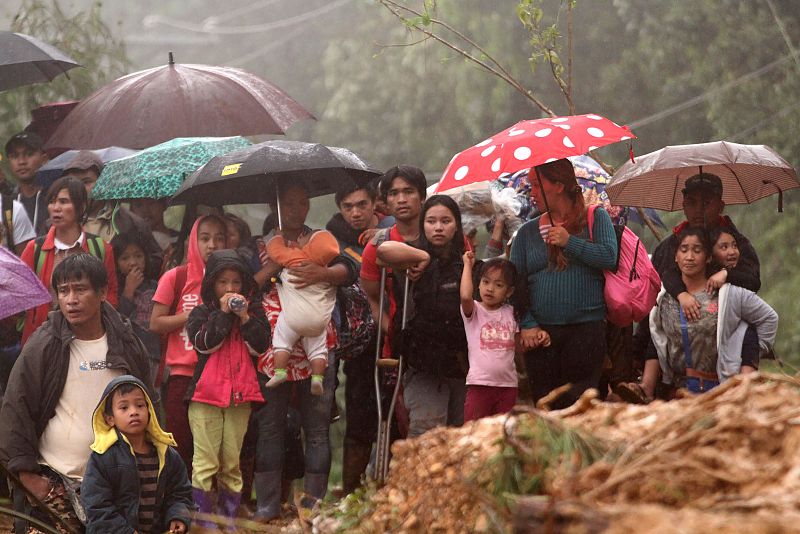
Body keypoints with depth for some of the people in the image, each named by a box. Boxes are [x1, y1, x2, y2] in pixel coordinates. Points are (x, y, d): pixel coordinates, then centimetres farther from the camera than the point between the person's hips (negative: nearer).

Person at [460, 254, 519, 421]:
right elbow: (465, 296, -26)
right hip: (479, 382, -4)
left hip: (507, 384, 4)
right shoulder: (474, 310, -2)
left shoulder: (510, 312, 10)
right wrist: (468, 265, -14)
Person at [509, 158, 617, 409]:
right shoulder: (527, 232, 14)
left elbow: (609, 257, -8)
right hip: (541, 335, 3)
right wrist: (526, 325, -6)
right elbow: (514, 283, 6)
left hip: (586, 330, -3)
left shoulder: (595, 218, 7)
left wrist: (570, 242, -11)